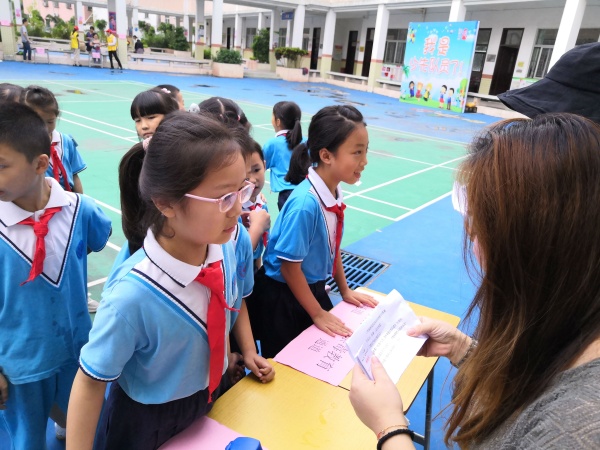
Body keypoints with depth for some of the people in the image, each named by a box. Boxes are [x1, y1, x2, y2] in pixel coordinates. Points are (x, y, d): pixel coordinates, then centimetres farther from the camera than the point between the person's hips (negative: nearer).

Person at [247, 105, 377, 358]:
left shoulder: (334, 192, -8)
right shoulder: (306, 203, -31)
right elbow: (290, 267, -22)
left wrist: (345, 290, 14)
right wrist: (317, 314, -12)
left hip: (313, 287, 7)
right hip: (281, 298, -7)